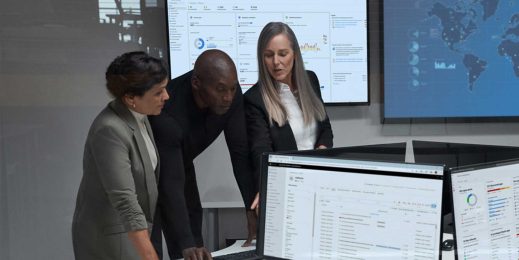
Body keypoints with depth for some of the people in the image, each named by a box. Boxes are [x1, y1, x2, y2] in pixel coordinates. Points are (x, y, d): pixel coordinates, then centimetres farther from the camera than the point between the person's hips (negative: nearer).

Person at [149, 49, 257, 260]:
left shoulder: (231, 94, -23)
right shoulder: (168, 112, -40)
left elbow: (241, 152, -17)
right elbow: (170, 183, -40)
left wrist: (253, 208, -22)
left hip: (181, 163, 6)